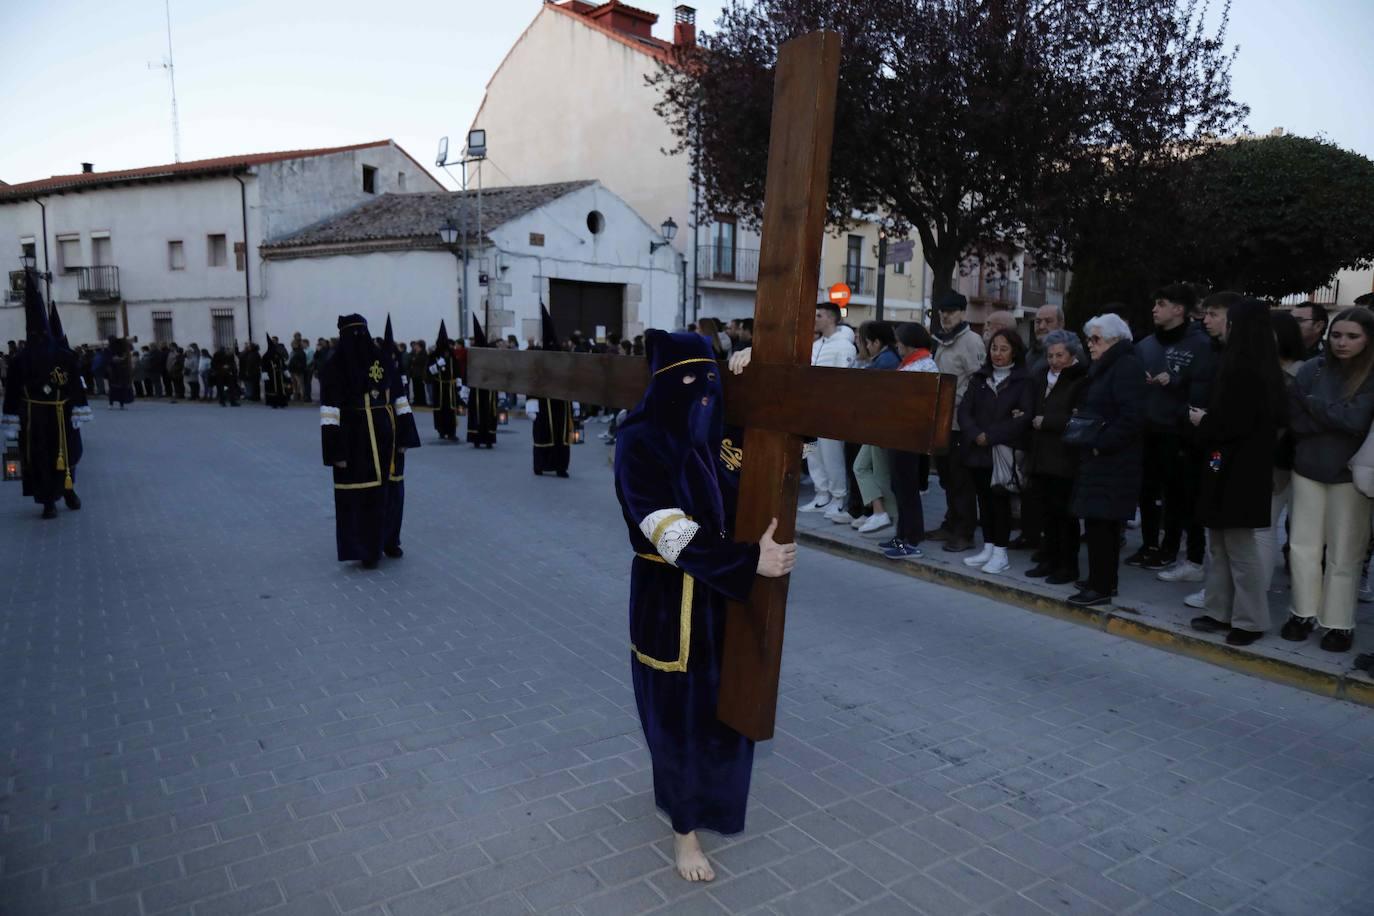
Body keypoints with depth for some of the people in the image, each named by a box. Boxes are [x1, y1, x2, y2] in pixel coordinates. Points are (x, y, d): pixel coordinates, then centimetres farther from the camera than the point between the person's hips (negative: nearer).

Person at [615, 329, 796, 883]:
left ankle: (700, 789, 49)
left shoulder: (716, 434, 2)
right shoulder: (640, 443, -18)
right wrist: (750, 561, -29)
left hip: (723, 592, 6)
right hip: (671, 596, -6)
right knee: (680, 708, 9)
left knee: (724, 701, 19)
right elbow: (673, 532, -26)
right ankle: (684, 827, 31)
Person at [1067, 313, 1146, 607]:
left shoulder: (1127, 366, -13)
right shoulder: (1104, 366, 18)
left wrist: (1101, 444, -20)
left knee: (1098, 520, -8)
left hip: (1111, 459, -10)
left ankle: (1100, 588, -2)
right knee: (1104, 522, 15)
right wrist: (1079, 416, 8)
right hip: (1098, 457, 10)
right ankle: (1105, 580, 24)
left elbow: (1132, 416, -22)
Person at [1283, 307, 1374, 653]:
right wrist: (1338, 418, -14)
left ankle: (1340, 624, 17)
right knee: (1302, 546, 7)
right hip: (1308, 468, 2)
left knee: (1343, 554, 5)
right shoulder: (1313, 369, -1)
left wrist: (1314, 404, -9)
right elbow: (1295, 420, -4)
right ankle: (1304, 613, 21)